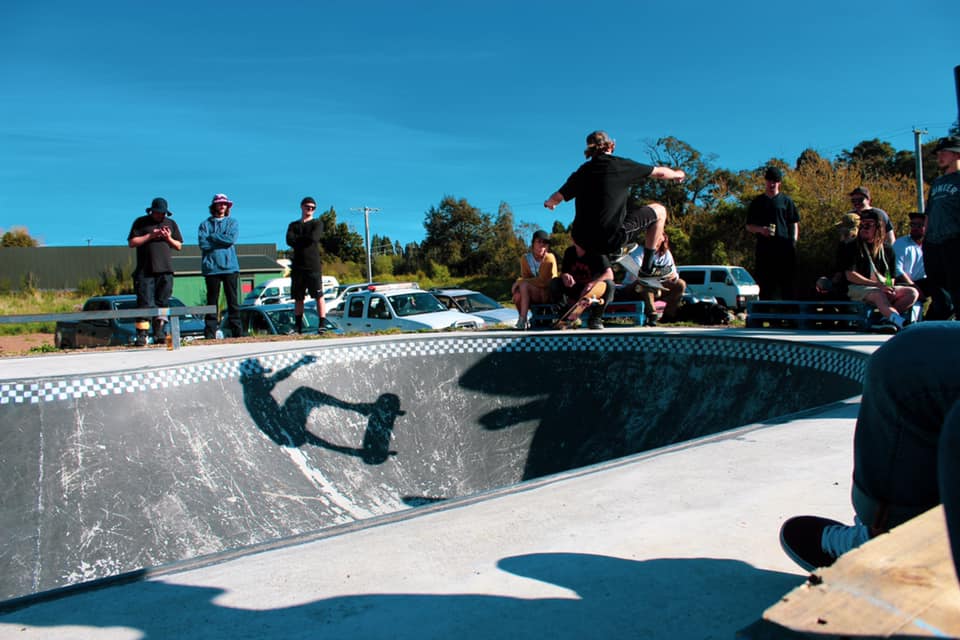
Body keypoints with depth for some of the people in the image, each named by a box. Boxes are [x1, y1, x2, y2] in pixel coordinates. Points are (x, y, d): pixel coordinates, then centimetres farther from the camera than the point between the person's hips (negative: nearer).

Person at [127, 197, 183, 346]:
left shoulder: (171, 223, 18)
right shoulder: (141, 222, 9)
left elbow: (179, 246, 17)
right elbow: (131, 243, 2)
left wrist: (169, 238, -3)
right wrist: (150, 236, -8)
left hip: (165, 271, 3)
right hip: (145, 271, -3)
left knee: (163, 303, 1)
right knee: (145, 303, -7)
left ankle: (159, 333, 5)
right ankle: (141, 335, -7)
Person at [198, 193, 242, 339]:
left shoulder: (232, 222, 13)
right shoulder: (205, 224, 12)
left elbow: (231, 239, -6)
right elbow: (202, 244, -4)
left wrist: (212, 237, -3)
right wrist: (222, 241, -6)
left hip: (230, 267, 0)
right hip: (211, 267, 0)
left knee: (233, 301, 2)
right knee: (212, 302, 0)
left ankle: (237, 332, 5)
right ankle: (210, 335, 2)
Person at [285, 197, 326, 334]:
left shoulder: (317, 223, 8)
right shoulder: (294, 225, 18)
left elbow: (314, 238, -12)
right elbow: (289, 240, 0)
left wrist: (298, 239, -1)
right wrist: (305, 239, -6)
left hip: (313, 266, -4)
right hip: (297, 266, 4)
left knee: (319, 296, -8)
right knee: (298, 298, 7)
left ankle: (322, 325, -10)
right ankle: (298, 326, 13)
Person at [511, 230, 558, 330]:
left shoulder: (549, 259, -12)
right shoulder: (525, 258, 1)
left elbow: (543, 281, -18)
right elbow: (524, 277, 2)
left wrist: (520, 282, -19)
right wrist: (520, 281, -23)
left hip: (548, 294, -4)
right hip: (532, 296, 4)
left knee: (524, 285, -28)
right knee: (517, 296, -28)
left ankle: (522, 320, -24)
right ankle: (522, 318, -1)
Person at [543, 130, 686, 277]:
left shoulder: (581, 172, 9)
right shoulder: (621, 165, 0)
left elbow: (554, 199, 9)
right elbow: (660, 173, 11)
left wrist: (549, 203, 34)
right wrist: (677, 174, 33)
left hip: (583, 242, 5)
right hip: (612, 239, -5)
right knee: (659, 210, 13)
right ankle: (647, 267, 15)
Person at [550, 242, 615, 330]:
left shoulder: (597, 254, -13)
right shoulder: (569, 252, 1)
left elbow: (609, 275, -24)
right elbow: (563, 273, 3)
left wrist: (591, 284, -42)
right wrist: (565, 276, -25)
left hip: (594, 291, -2)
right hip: (573, 291, 3)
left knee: (609, 284, -32)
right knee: (554, 282, -20)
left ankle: (595, 318, -19)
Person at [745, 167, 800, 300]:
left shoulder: (786, 200, 11)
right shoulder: (757, 202, 13)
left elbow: (794, 224, 10)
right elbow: (749, 226, 13)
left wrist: (794, 241, -3)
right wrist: (760, 229, -8)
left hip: (784, 245, -1)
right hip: (764, 246, 1)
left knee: (787, 282, -1)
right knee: (765, 283, 1)